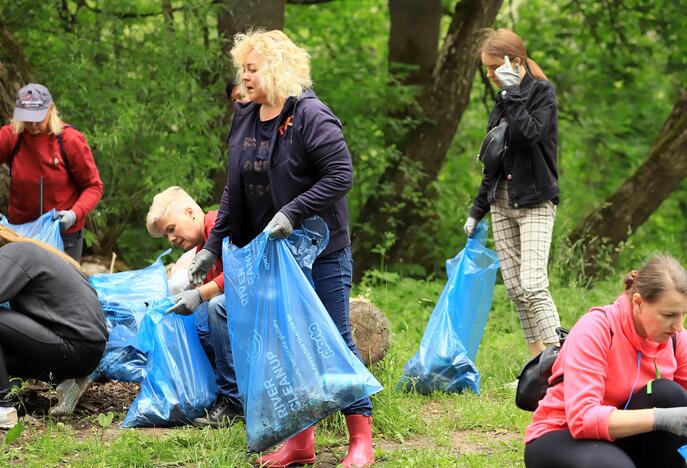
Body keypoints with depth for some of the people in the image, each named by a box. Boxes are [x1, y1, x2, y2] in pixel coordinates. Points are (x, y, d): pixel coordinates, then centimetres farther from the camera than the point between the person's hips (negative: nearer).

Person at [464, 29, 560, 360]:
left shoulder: (542, 93, -4)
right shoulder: (502, 103, 15)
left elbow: (530, 133, -24)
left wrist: (512, 92, -16)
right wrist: (477, 209, 20)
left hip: (535, 203, -7)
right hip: (501, 204, 7)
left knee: (532, 285, -19)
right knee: (515, 289, 1)